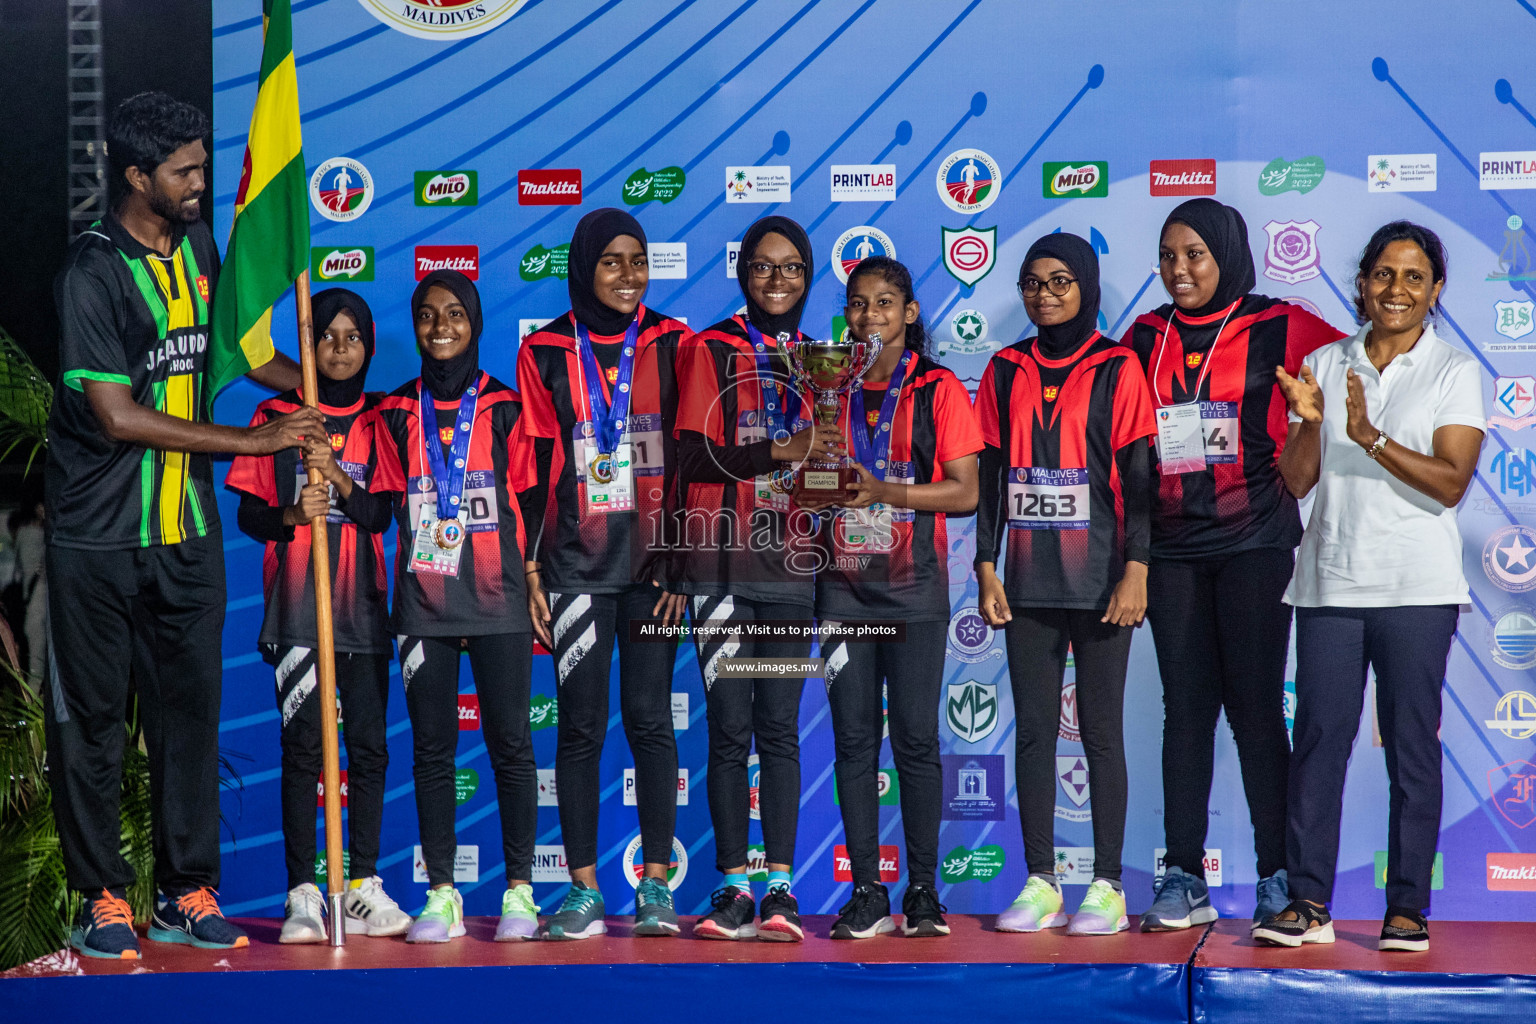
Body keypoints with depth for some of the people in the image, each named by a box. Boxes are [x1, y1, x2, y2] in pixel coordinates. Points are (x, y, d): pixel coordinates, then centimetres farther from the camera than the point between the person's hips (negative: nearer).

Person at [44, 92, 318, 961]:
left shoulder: (198, 246, 7)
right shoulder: (93, 274, -14)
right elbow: (117, 415, -18)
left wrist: (314, 385, 9)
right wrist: (252, 441, -16)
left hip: (188, 528, 6)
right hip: (99, 537, -6)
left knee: (191, 708, 8)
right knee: (92, 716, 4)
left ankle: (188, 892, 18)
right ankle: (103, 898, 14)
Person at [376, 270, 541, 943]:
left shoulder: (504, 406, 7)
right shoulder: (396, 412, 12)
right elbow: (384, 504, 15)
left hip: (498, 600, -2)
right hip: (423, 603, 2)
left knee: (510, 743, -1)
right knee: (431, 749, 3)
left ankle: (519, 891, 7)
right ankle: (442, 894, 9)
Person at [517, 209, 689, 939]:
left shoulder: (673, 345, 6)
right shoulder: (545, 353, 5)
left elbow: (689, 456, 5)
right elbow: (535, 470, 6)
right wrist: (530, 570, 1)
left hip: (654, 561, 0)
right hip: (576, 566, 0)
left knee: (650, 718, 2)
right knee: (581, 725, 1)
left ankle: (656, 885, 9)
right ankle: (584, 891, 8)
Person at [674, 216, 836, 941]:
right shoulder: (709, 350, 4)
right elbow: (693, 457, -6)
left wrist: (829, 463, 1)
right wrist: (781, 451, -17)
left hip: (791, 564, 3)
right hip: (722, 567, -2)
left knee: (780, 729, 0)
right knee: (730, 730, -2)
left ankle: (780, 885, 1)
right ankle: (735, 885, 4)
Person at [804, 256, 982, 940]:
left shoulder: (939, 389, 2)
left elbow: (964, 491, -5)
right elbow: (802, 484, 13)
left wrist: (887, 491, -17)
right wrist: (817, 487, -11)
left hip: (914, 587, -3)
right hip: (843, 586, 3)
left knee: (916, 739, -3)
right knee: (854, 741, 2)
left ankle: (923, 890, 6)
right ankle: (867, 893, 7)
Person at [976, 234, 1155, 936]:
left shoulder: (1117, 369, 0)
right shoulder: (1007, 371, 11)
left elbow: (1138, 477, -3)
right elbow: (990, 476, 11)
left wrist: (1135, 572, -10)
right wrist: (987, 568, 5)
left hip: (1099, 582, -3)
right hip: (1027, 583, 4)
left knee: (1101, 731, 1)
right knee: (1033, 730, 5)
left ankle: (1107, 886, 8)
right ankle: (1040, 883, 12)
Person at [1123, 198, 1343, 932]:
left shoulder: (1278, 329, 0)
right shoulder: (1145, 337, 10)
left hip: (1255, 540, -3)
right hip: (1170, 546, 3)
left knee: (1255, 706, -3)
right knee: (1185, 707, 5)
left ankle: (1279, 878, 4)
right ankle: (1184, 879, 8)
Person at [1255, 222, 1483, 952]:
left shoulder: (1454, 372, 4)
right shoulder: (1324, 365, 11)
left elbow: (1451, 482, -7)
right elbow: (1296, 482, 7)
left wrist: (1369, 436, -16)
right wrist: (1310, 423, -11)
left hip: (1417, 588, -2)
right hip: (1330, 582, 2)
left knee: (1412, 743, 1)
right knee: (1318, 736, -2)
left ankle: (1408, 906, 8)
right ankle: (1308, 902, 3)